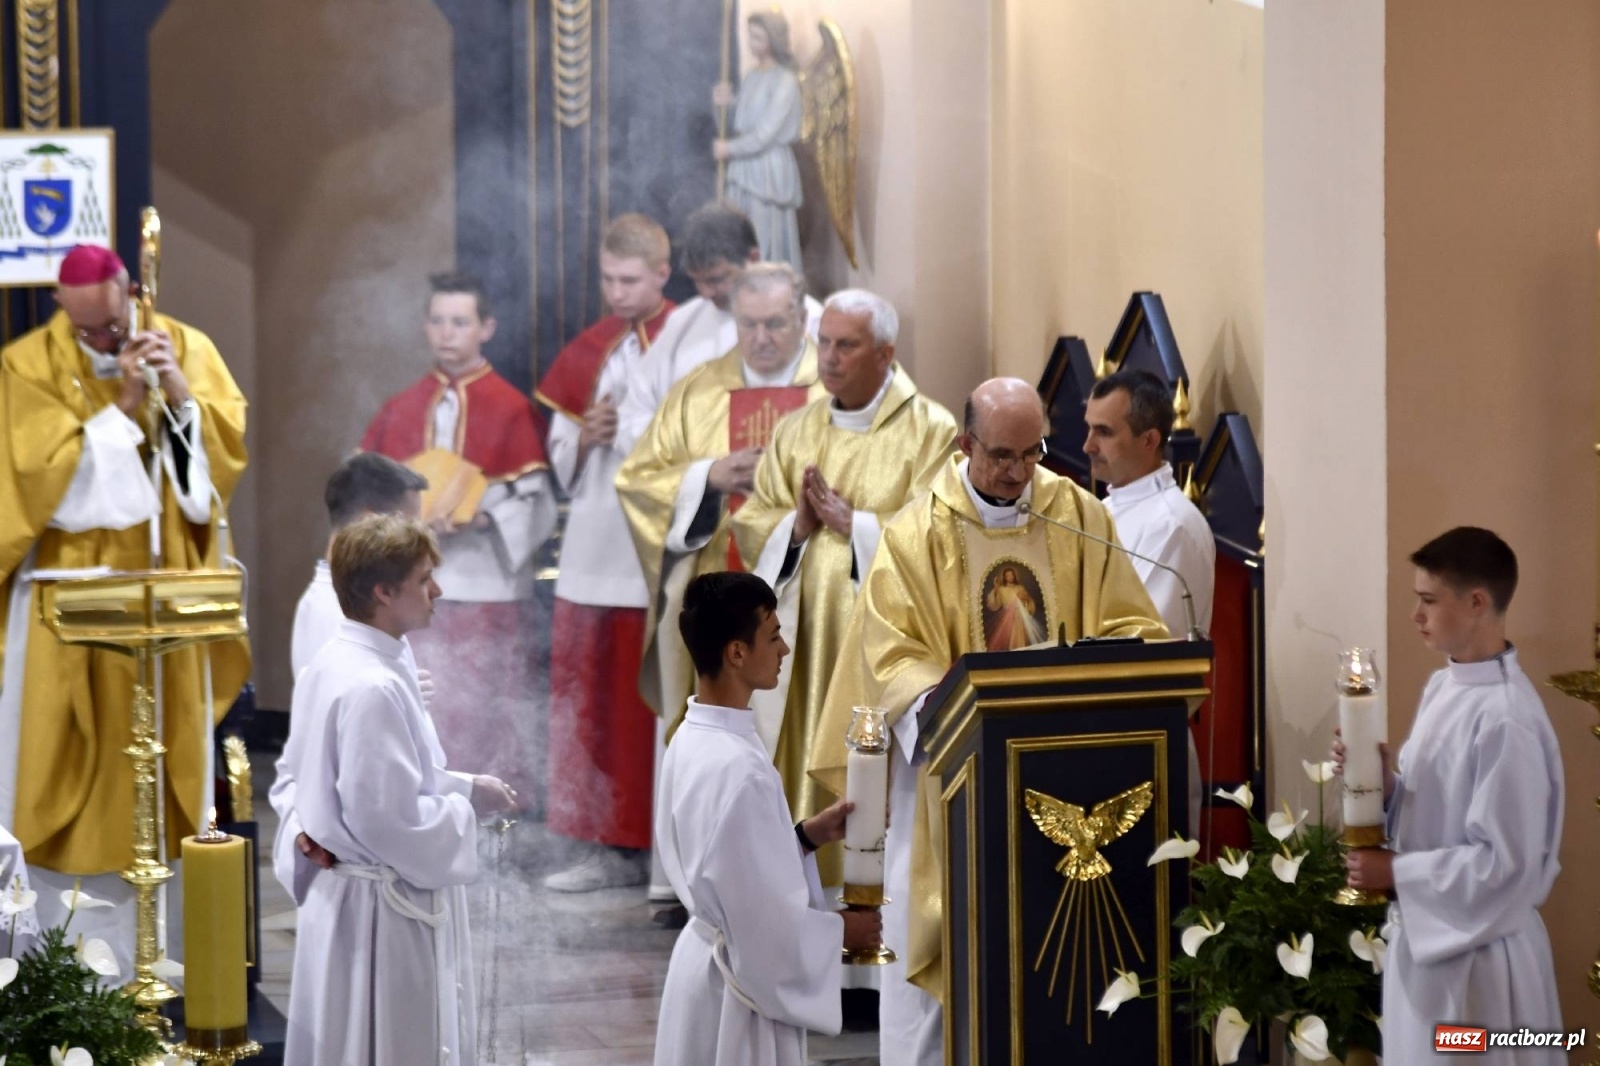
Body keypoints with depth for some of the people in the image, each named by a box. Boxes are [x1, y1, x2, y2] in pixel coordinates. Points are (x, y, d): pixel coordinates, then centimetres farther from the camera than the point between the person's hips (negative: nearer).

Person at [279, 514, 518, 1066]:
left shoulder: (332, 666, 6)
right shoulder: (372, 688, -24)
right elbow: (391, 820, -25)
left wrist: (459, 786, 8)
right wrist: (468, 804, -10)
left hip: (343, 893, 10)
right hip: (383, 916, -10)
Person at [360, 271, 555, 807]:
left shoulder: (512, 411, 2)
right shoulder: (399, 411, 13)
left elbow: (532, 502, -3)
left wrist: (479, 517, -20)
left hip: (486, 586, -3)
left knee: (484, 713, -4)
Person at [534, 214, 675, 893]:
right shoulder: (585, 354, 13)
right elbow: (560, 461, 16)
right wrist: (586, 438, -4)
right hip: (596, 551, 5)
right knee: (594, 703, 4)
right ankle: (611, 845, 10)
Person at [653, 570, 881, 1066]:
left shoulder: (693, 739, 2)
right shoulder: (737, 769, -27)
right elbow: (766, 920, -24)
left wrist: (806, 835, 4)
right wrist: (839, 930, -8)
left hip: (707, 959, 9)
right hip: (740, 988, -9)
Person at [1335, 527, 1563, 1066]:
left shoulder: (1505, 718, -23)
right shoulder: (1442, 688, 6)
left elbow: (1504, 863, -24)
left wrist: (1396, 873, -17)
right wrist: (1383, 780, -4)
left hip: (1478, 950, -9)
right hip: (1426, 933, 9)